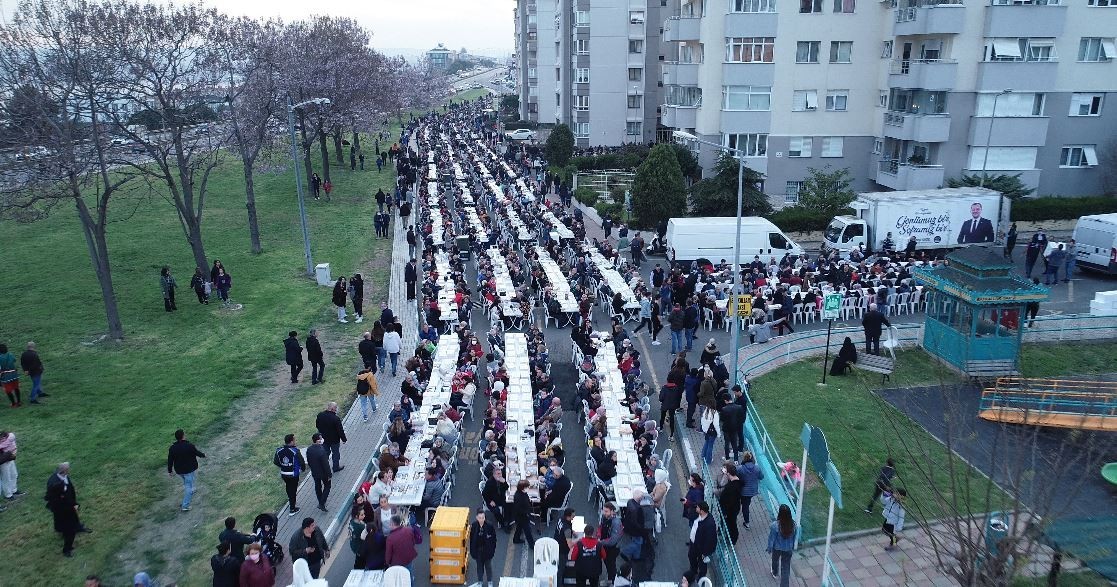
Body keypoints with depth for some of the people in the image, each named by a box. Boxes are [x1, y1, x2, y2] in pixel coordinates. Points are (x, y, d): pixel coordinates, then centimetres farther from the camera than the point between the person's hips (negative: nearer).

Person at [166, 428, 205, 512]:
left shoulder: (172, 448, -11)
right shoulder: (189, 445, -23)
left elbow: (170, 460, -3)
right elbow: (197, 453, -8)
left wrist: (170, 470, 11)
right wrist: (203, 455, 14)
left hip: (179, 470, 5)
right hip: (189, 470, -5)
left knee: (186, 482, 32)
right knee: (189, 486, 4)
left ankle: (190, 492, 55)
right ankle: (185, 506, 3)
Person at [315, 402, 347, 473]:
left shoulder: (320, 415, -12)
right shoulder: (336, 419, -30)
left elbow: (317, 425, 3)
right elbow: (340, 431, -22)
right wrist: (344, 439, -7)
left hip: (324, 438, 5)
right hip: (334, 440, -5)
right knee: (336, 453, 16)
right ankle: (336, 467, 31)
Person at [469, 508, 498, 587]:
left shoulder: (489, 526, -21)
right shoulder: (473, 526, -15)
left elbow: (493, 539, -10)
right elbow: (471, 539, -5)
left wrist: (492, 550, -8)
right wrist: (472, 551, -2)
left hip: (487, 550, -1)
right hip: (478, 551, 1)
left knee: (488, 566, 17)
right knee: (479, 566, 19)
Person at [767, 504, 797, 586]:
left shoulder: (775, 525, -33)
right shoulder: (793, 523, -22)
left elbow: (771, 538, -19)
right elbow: (794, 536, -4)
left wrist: (769, 548, 1)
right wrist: (793, 546, 15)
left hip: (777, 548, -1)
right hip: (788, 549, 1)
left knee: (775, 560, 31)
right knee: (786, 567, 17)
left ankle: (775, 573, 59)